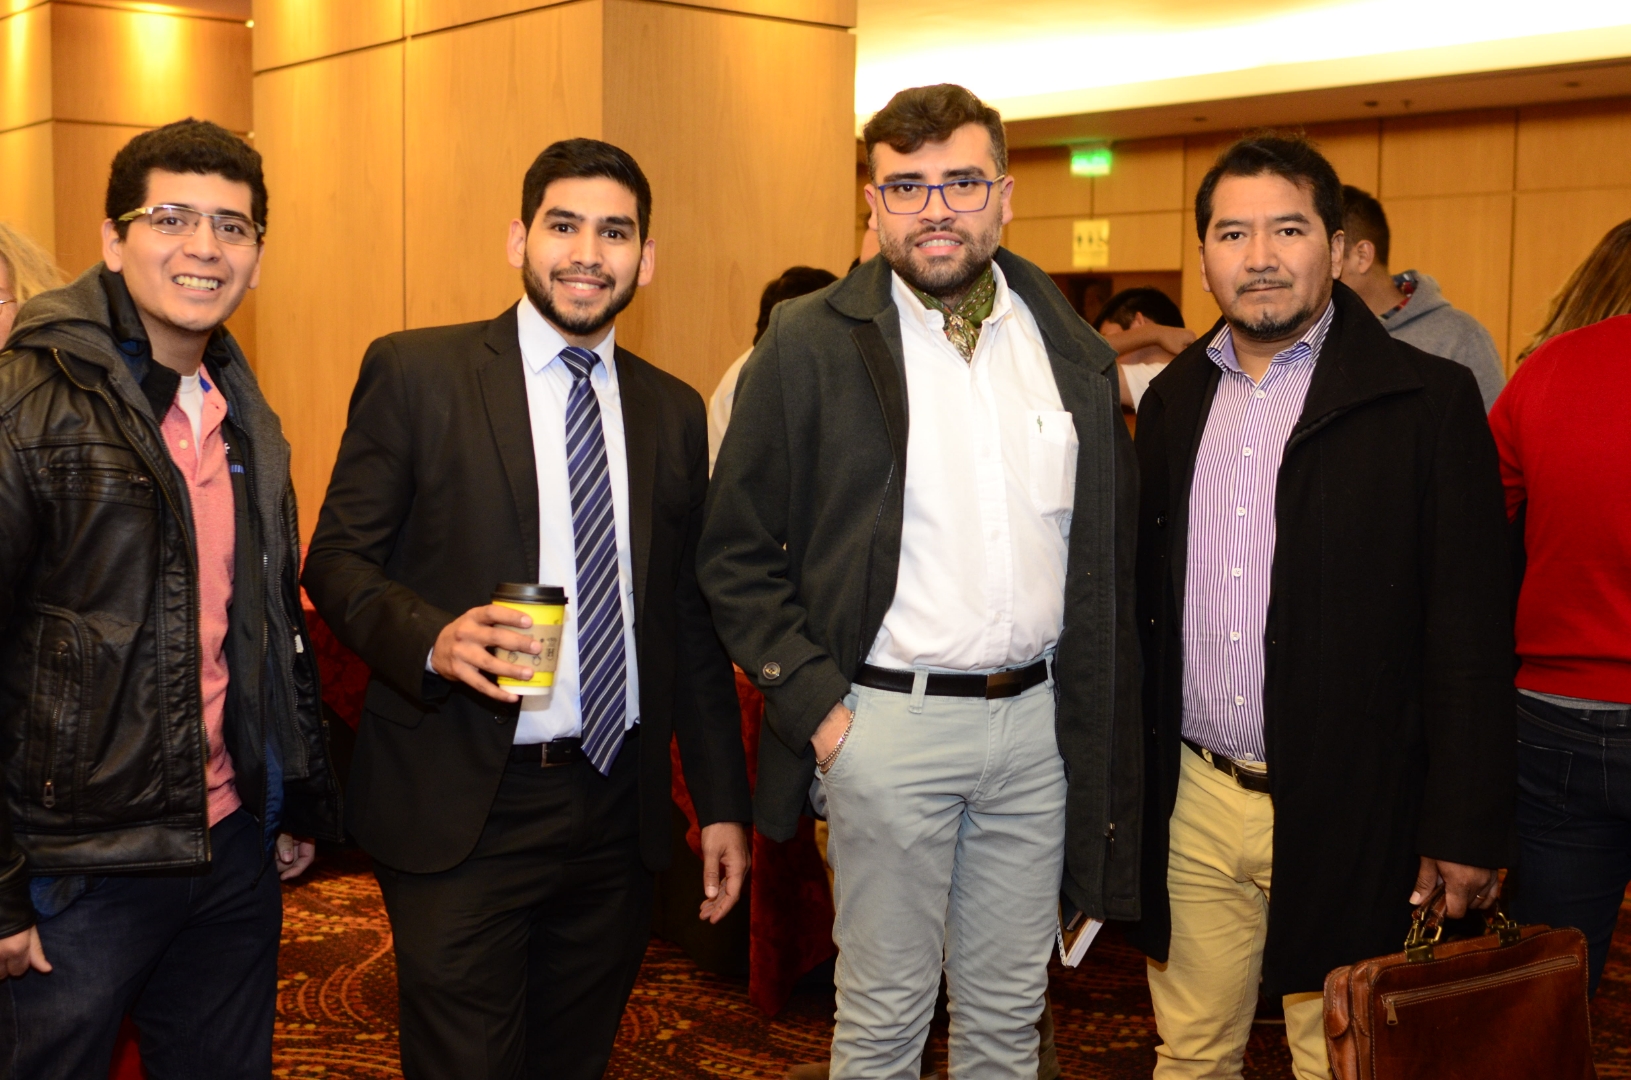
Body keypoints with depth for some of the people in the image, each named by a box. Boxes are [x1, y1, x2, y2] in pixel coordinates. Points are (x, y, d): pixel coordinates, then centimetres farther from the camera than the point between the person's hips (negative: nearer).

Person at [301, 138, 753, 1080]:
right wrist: (434, 638, -22)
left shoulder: (675, 412, 10)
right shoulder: (416, 373, -2)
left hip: (619, 813, 4)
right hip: (462, 811, -4)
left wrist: (723, 803, 11)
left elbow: (692, 620, 14)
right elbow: (338, 560, -2)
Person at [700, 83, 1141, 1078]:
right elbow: (737, 555, -3)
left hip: (1037, 723, 4)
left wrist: (1104, 730, 6)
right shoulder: (810, 344, -4)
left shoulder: (1075, 351, 7)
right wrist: (812, 703, -10)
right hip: (890, 722, -3)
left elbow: (1111, 552, 11)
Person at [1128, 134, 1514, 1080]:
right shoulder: (1175, 399, 8)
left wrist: (1465, 828, -10)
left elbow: (1472, 637, -8)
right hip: (1193, 801, 4)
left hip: (1346, 814, -4)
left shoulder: (1429, 401, -7)